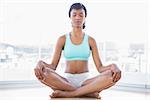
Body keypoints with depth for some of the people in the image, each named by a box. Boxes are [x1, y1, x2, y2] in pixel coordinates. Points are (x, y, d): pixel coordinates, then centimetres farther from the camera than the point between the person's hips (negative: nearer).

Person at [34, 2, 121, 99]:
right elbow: (53, 66, 0)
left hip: (86, 81, 0)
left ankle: (66, 94, -31)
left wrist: (113, 66, -23)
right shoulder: (63, 39, 6)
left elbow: (100, 67, -1)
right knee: (43, 73, -31)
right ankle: (89, 92, -27)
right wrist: (40, 63, -23)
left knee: (112, 75, -29)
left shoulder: (90, 40, 7)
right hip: (67, 81, 0)